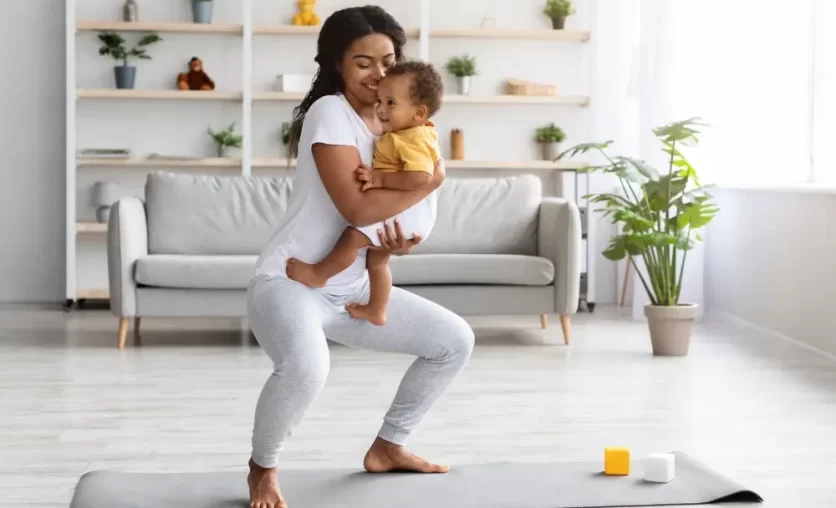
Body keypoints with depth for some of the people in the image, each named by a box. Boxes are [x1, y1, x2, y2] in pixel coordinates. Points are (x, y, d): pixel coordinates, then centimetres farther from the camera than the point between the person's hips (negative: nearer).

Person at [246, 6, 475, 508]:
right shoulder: (330, 113, -16)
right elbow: (357, 208, -27)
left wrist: (401, 240, -7)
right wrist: (434, 179, -16)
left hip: (354, 288, 9)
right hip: (291, 282, -9)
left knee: (455, 339, 10)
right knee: (306, 366, -39)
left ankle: (387, 447, 24)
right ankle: (263, 467, -8)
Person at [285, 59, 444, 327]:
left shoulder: (414, 141, -24)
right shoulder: (414, 133, 9)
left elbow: (421, 179, -38)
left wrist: (380, 179, -33)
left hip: (406, 212, -12)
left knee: (353, 235, -17)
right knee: (377, 257, 22)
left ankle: (317, 274, 1)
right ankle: (376, 310, 35)